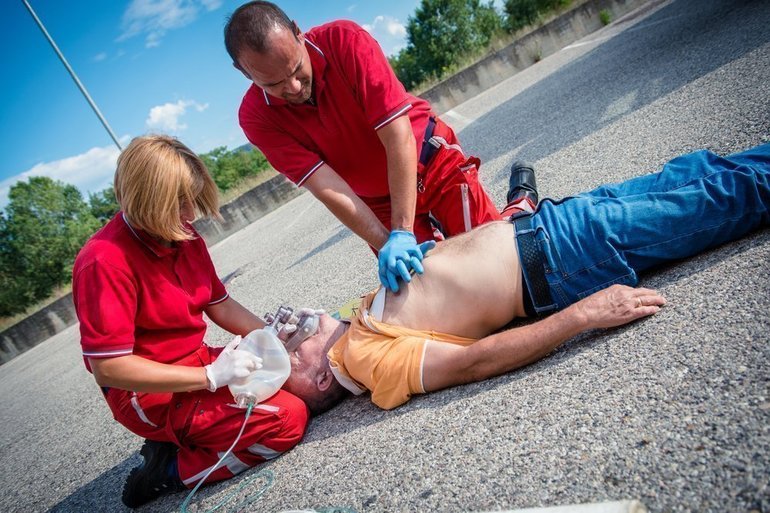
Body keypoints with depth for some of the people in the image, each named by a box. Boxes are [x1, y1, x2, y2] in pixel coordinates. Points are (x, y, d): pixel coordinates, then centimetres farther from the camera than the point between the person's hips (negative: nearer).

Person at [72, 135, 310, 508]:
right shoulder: (105, 261, -22)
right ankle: (173, 469, -2)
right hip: (153, 395, -8)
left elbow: (219, 305, 12)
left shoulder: (186, 239, 2)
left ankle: (182, 442, 6)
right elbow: (107, 368, -25)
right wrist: (211, 376, -27)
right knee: (288, 417, -19)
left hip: (200, 363, 8)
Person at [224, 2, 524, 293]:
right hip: (376, 202, 2)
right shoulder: (256, 116, -19)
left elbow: (398, 136, -30)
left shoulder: (345, 40, -25)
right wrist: (387, 245, -32)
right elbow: (325, 186, -23)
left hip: (434, 162, -1)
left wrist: (402, 233, -35)